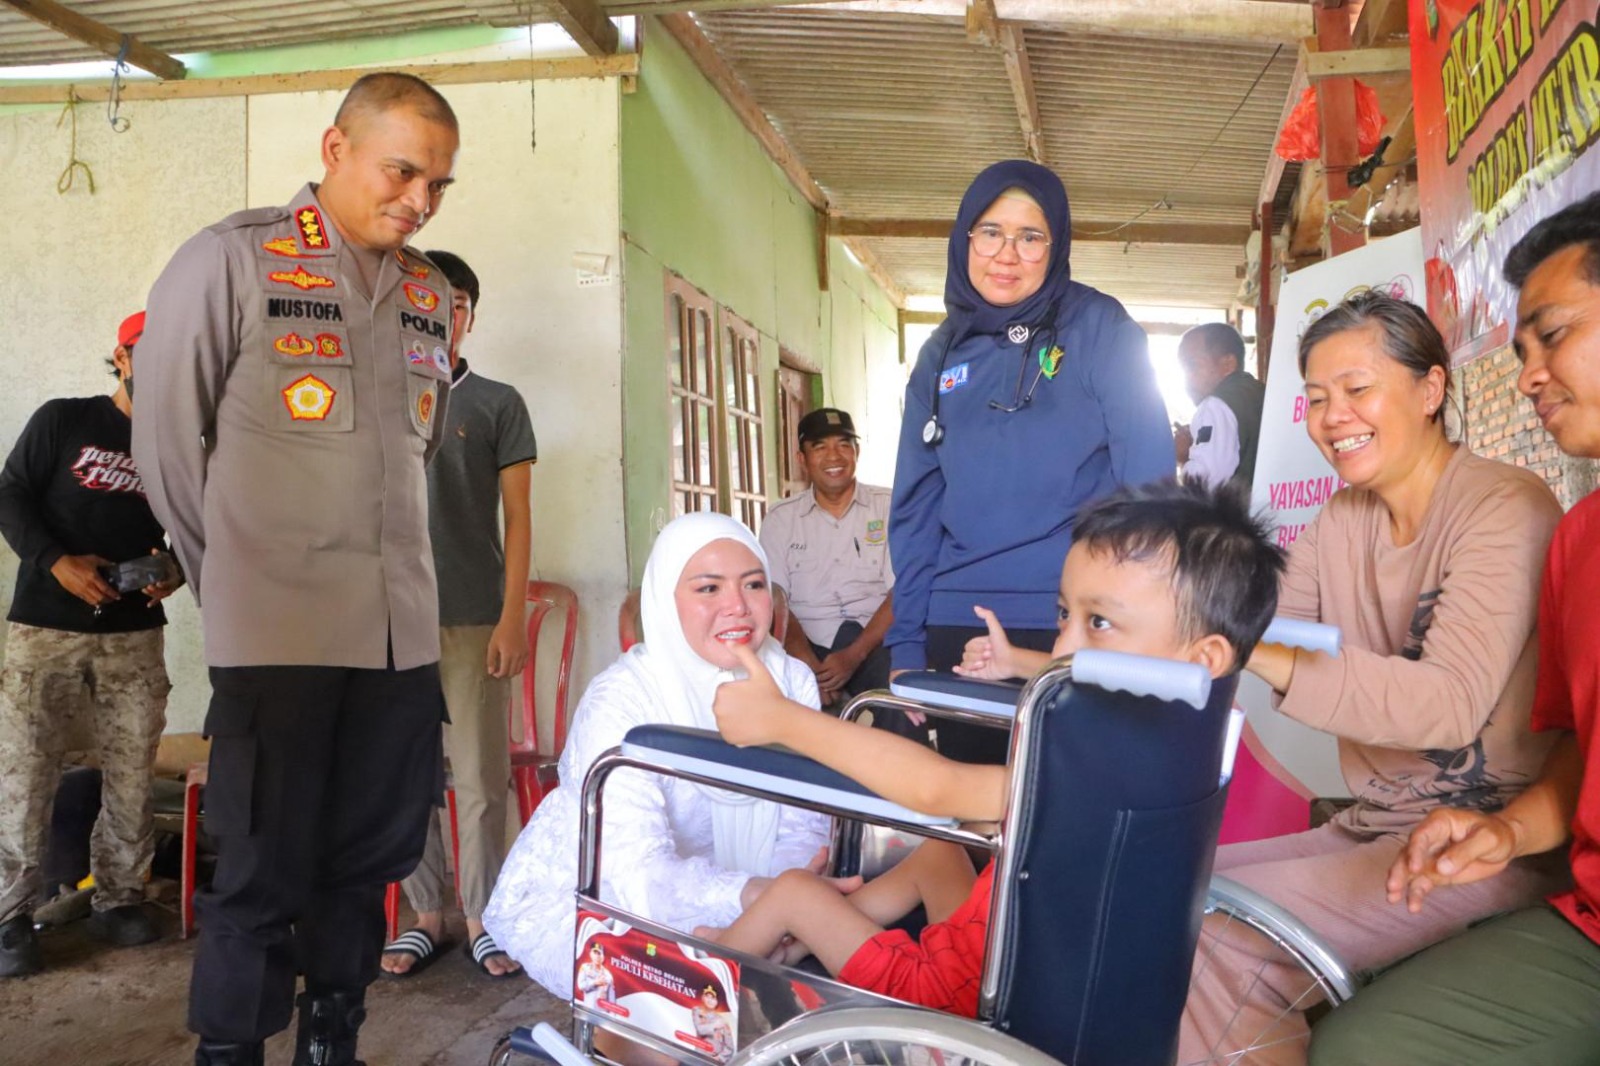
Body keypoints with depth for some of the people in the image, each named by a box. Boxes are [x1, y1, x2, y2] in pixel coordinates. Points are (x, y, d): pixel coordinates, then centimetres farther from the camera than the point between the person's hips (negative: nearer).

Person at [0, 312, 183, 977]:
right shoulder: (62, 420, 1)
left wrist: (178, 571, -6)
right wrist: (56, 561, -16)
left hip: (135, 635, 3)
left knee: (132, 776, 3)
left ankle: (119, 898, 17)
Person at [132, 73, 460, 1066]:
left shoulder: (430, 295, 13)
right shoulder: (232, 259, -3)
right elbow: (168, 436, 1)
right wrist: (237, 572, 6)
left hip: (404, 631, 5)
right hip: (278, 631, -5)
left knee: (368, 861, 12)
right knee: (264, 873, 4)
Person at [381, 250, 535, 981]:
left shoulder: (497, 403, 6)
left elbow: (517, 517, 2)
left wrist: (512, 618, -6)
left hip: (474, 617, -2)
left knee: (479, 777, 1)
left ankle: (482, 918, 13)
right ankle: (426, 913, 19)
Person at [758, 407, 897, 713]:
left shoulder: (889, 507, 7)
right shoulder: (780, 519, 11)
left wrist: (854, 656, -15)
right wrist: (808, 664, -17)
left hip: (875, 645, 0)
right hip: (810, 649, 1)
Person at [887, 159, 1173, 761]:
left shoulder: (1098, 329, -2)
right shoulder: (942, 354, 9)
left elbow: (1148, 481, -5)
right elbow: (916, 506, 10)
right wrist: (906, 641, 5)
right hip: (957, 628, 4)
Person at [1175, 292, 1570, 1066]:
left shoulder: (1505, 507, -13)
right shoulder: (1341, 521, 9)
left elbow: (1449, 704, -26)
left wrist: (1253, 652, -39)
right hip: (1375, 828, 7)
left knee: (1223, 936, -25)